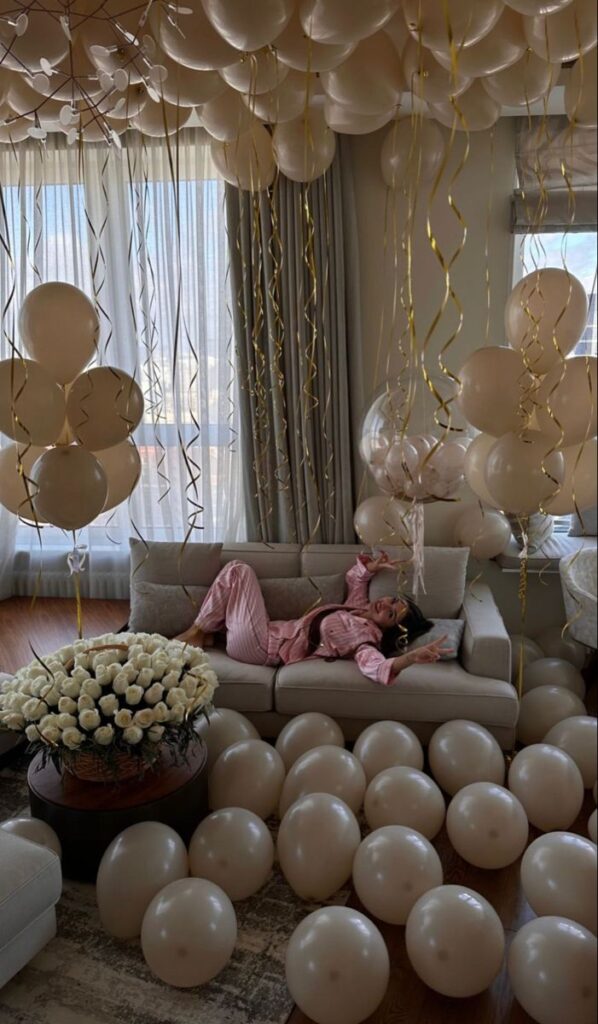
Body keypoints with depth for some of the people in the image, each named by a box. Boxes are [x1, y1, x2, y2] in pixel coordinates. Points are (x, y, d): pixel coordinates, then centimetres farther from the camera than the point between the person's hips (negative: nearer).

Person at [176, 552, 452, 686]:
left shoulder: (366, 637, -23)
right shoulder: (360, 609, 2)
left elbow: (377, 667, -45)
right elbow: (354, 577, 20)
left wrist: (410, 658, -63)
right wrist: (371, 567, -1)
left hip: (260, 646, -8)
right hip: (271, 632, 8)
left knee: (240, 572, -6)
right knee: (236, 569, 13)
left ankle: (198, 632, 11)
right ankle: (204, 631, 21)